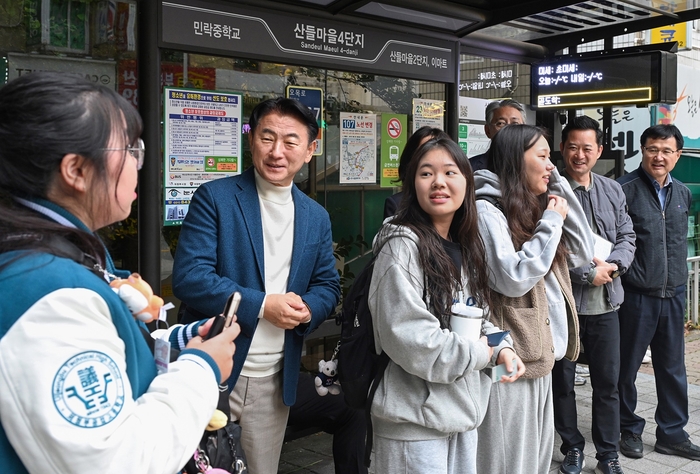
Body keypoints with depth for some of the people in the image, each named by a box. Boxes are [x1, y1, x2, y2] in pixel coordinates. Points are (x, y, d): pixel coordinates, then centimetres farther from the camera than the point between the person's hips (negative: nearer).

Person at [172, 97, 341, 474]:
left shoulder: (317, 217, 9)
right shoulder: (215, 198, -7)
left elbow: (328, 286, 12)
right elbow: (188, 276, -15)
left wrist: (306, 309, -11)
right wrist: (262, 305, -19)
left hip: (275, 380, 4)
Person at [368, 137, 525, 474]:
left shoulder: (465, 247, 9)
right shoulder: (402, 245, -17)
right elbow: (409, 339, -25)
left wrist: (501, 347, -3)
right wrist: (481, 353, -13)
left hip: (462, 408, 8)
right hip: (416, 419, -8)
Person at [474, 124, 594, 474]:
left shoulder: (535, 207, 13)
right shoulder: (486, 210, -15)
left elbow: (582, 254, 9)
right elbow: (513, 279, -23)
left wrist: (560, 188, 4)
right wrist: (552, 223, -15)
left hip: (539, 353, 9)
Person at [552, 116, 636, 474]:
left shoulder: (613, 191, 10)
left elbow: (627, 237, 11)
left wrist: (613, 265, -9)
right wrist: (589, 273, -15)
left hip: (606, 303, 5)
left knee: (608, 383, 11)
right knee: (562, 382, 10)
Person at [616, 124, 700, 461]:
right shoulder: (625, 189, -10)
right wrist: (621, 272, -15)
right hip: (636, 295, -5)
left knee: (673, 368, 13)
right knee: (627, 367, 7)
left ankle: (672, 434, 27)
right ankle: (629, 430, 25)